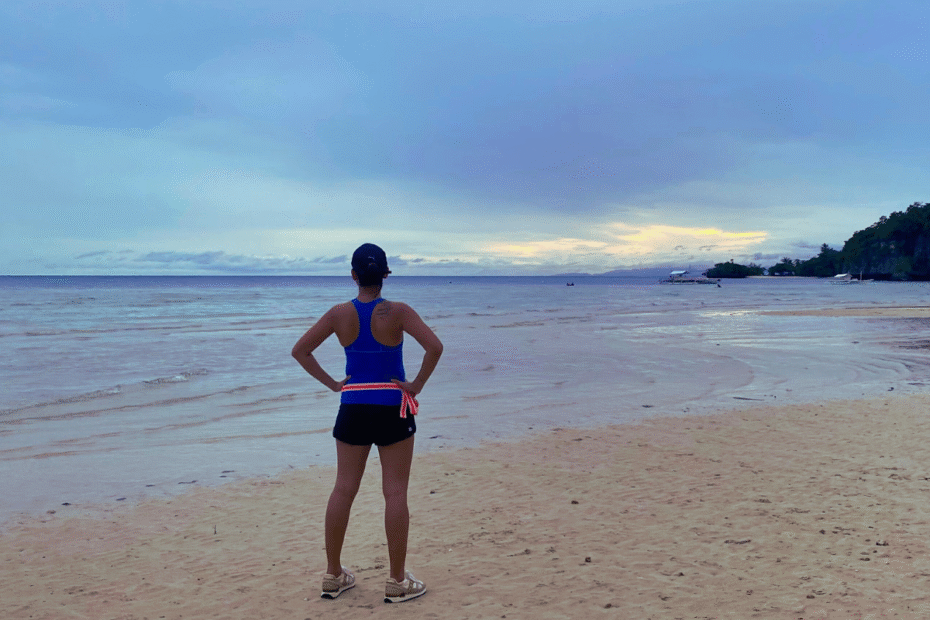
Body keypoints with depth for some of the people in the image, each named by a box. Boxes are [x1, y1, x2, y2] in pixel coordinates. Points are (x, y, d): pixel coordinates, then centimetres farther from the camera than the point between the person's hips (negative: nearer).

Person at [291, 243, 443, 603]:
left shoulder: (340, 314, -2)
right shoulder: (398, 312, -11)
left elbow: (300, 350, -1)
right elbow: (434, 347, -22)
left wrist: (331, 383, 3)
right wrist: (418, 385, -10)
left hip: (353, 408, 3)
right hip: (392, 409, -3)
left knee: (343, 490, 11)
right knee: (395, 493, 4)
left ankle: (333, 576, 21)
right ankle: (398, 582, 10)